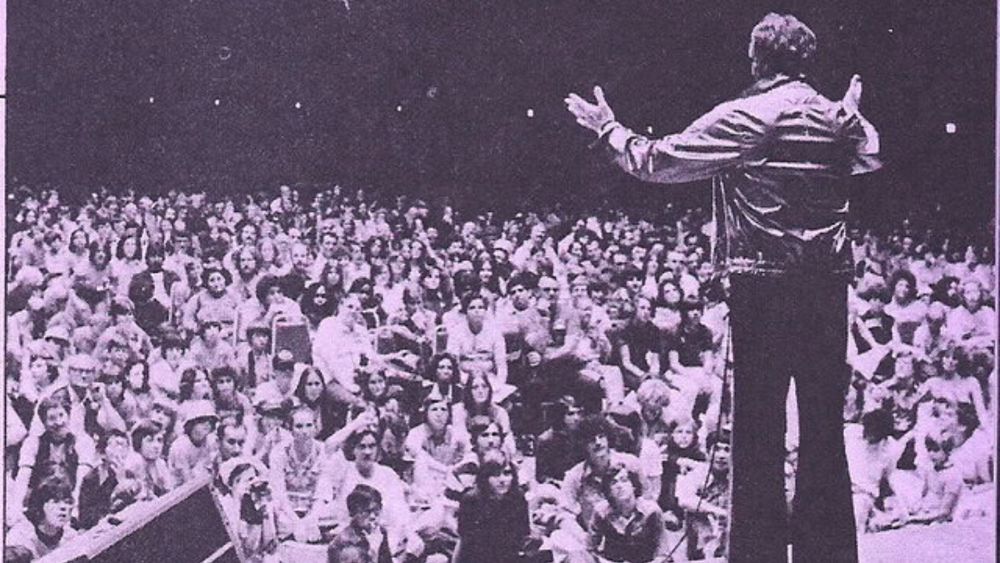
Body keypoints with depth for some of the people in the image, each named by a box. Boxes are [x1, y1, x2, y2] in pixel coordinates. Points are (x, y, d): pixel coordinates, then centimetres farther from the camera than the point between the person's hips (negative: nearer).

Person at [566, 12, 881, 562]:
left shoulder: (742, 118, -8)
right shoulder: (839, 118, 8)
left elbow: (656, 161, -4)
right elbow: (870, 158, 32)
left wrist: (609, 128, 11)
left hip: (764, 285, -5)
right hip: (829, 284, 5)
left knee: (759, 423, 2)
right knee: (825, 421, 11)